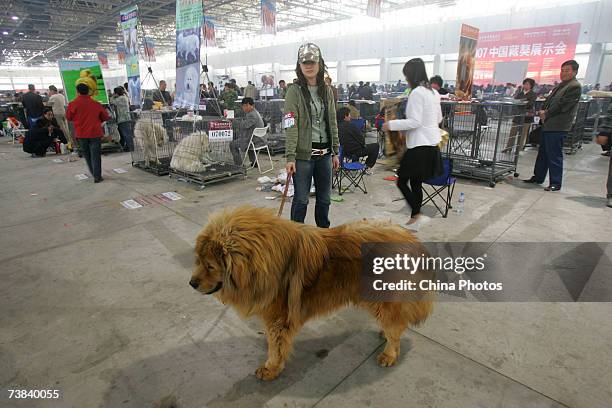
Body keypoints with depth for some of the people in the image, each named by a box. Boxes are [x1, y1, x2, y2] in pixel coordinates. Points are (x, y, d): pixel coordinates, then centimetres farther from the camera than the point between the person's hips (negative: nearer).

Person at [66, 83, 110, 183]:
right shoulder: (96, 104, -5)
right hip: (95, 133, -1)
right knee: (95, 155, 1)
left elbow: (68, 117, 7)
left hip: (81, 134, 1)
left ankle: (94, 174, 24)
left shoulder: (73, 104, -6)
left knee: (87, 154, 18)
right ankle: (97, 177, -2)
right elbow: (105, 117, 6)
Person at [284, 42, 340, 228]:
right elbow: (291, 126, -13)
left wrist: (335, 152, 10)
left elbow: (332, 123, 13)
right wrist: (290, 157, -20)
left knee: (324, 198, 15)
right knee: (301, 199, 3)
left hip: (325, 153, 5)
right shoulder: (295, 91, -6)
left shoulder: (327, 91, 9)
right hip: (304, 153, -5)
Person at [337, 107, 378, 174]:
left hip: (344, 152, 8)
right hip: (354, 152, -8)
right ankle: (367, 167, 13)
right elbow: (361, 139, -16)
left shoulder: (337, 126, 0)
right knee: (376, 146, 8)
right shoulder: (350, 125, -22)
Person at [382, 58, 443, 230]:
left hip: (419, 145, -9)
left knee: (402, 181, 1)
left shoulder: (416, 93, -14)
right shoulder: (433, 92, 12)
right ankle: (414, 219, 22)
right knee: (416, 183, 15)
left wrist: (391, 124, -13)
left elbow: (415, 122, -20)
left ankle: (417, 215, 0)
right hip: (432, 144, 9)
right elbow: (439, 119, 19)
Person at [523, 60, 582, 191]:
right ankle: (538, 177, 25)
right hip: (548, 124, 9)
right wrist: (542, 111, 2)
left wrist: (546, 113, -8)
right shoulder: (560, 85, 19)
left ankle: (555, 183, 2)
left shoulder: (575, 86, -9)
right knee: (542, 153, 15)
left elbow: (562, 106, -16)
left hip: (557, 126, -9)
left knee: (555, 156, -6)